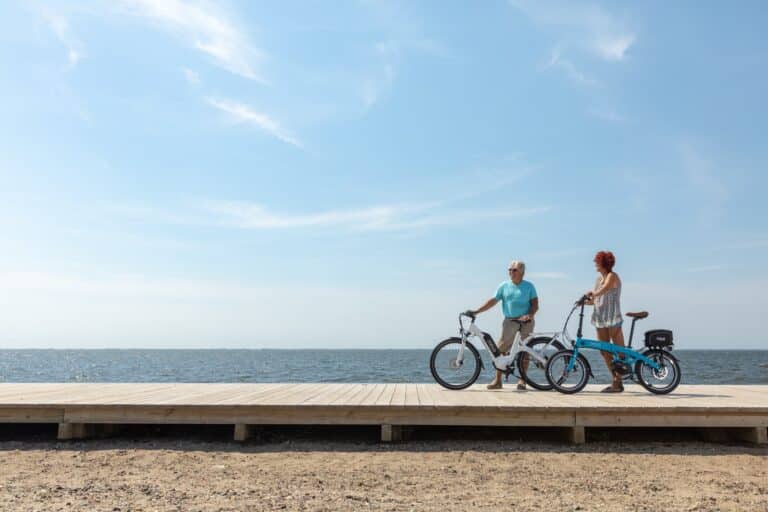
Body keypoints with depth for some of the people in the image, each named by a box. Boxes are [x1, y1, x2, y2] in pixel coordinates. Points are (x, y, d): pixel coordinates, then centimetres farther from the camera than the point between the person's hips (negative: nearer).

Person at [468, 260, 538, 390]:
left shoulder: (529, 286, 6)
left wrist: (530, 315, -20)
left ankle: (522, 379, 10)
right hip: (510, 320, 1)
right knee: (501, 349, -8)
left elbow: (535, 304, 1)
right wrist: (476, 311, -4)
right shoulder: (504, 286, 9)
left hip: (526, 321, -1)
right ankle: (497, 380, -4)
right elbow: (493, 301, 6)